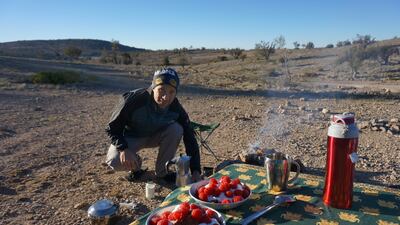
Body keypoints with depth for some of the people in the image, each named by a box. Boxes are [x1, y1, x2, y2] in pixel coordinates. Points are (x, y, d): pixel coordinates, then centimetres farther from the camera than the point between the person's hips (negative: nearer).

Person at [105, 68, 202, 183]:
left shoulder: (176, 108, -24)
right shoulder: (133, 99, -33)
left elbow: (189, 137, -19)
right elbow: (112, 128, -21)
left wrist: (196, 171, -26)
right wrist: (124, 149, -38)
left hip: (155, 136, 2)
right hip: (131, 137, -2)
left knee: (176, 129, -26)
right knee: (115, 161, -30)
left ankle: (162, 171, -7)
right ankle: (135, 165, 8)